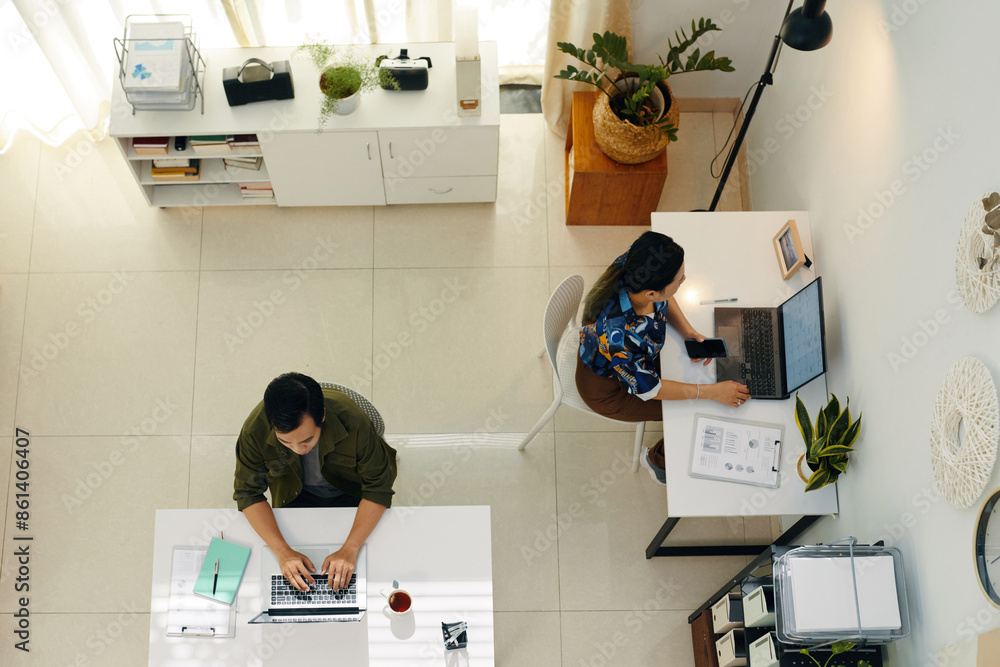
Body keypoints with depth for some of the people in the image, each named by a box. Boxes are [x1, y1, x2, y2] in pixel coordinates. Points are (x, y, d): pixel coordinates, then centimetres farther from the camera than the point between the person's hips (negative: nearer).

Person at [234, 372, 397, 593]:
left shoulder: (352, 421, -37)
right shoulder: (255, 430, -33)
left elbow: (378, 487, -25)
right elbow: (248, 493, -19)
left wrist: (349, 549, -34)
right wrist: (283, 551, -31)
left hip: (351, 494, -1)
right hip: (296, 496, 1)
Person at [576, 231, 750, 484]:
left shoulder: (633, 265, -29)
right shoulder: (619, 334, -46)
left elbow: (664, 301, -2)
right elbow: (646, 388, -27)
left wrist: (688, 331, -15)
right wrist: (712, 392, -22)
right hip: (608, 389, -6)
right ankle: (657, 458, 35)